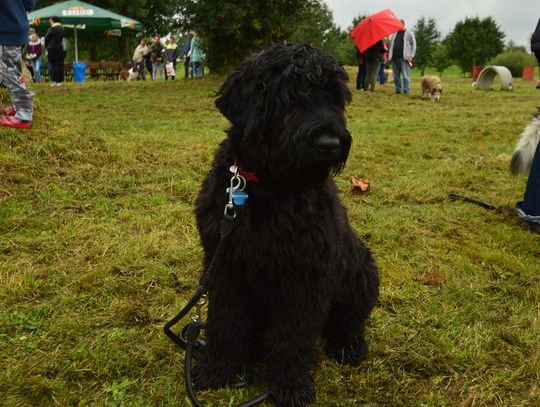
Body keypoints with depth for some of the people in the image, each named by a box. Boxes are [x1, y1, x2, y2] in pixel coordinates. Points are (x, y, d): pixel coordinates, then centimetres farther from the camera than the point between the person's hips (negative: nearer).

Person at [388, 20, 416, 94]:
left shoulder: (409, 33, 4)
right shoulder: (395, 33, 17)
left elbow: (413, 45, 1)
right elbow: (391, 44, 18)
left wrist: (411, 56, -8)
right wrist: (389, 55, 6)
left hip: (404, 58, -5)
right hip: (394, 57, 5)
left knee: (405, 75, -7)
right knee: (396, 75, 6)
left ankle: (406, 90, -6)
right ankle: (398, 89, 12)